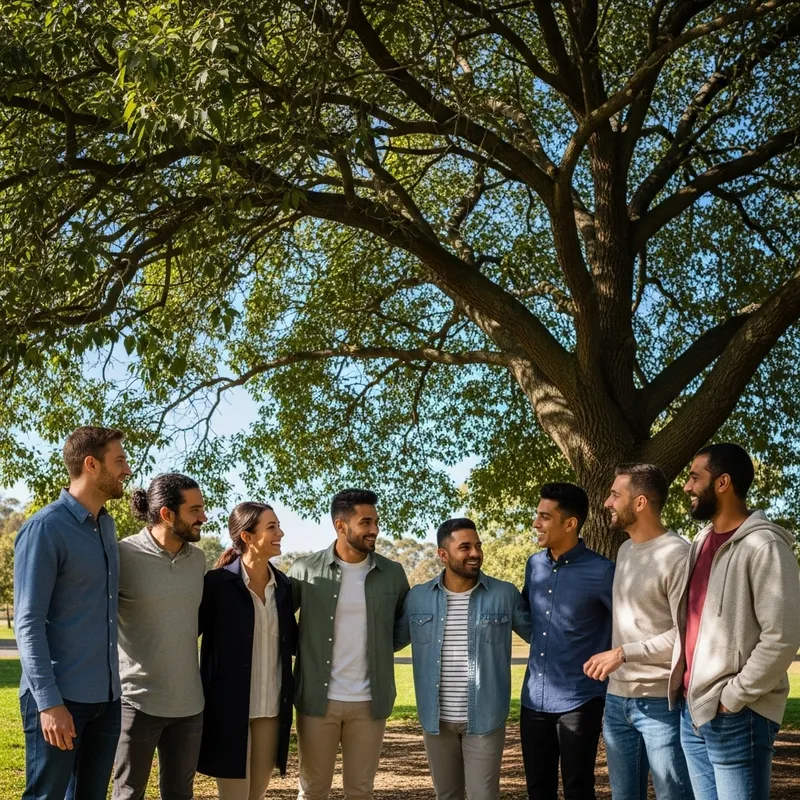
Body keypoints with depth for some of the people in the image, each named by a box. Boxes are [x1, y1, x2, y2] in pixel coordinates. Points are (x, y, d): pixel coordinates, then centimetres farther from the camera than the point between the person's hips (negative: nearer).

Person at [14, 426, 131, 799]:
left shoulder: (107, 525, 12)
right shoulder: (45, 528, -11)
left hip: (105, 697, 7)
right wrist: (48, 701, -19)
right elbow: (28, 623, -14)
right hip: (60, 697, -7)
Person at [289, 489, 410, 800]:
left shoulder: (392, 573, 2)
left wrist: (383, 649, 4)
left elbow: (407, 623, 16)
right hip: (318, 699, -1)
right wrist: (301, 652, -1)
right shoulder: (305, 569, -5)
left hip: (370, 702, 2)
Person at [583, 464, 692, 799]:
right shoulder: (624, 550, 13)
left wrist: (624, 653, -18)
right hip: (617, 698, 8)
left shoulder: (677, 554, -14)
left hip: (662, 701, -8)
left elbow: (686, 633, -18)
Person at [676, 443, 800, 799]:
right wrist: (684, 686, 8)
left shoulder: (763, 546, -13)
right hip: (692, 709, 7)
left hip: (736, 717, -7)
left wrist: (732, 698, -15)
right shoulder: (701, 543, 12)